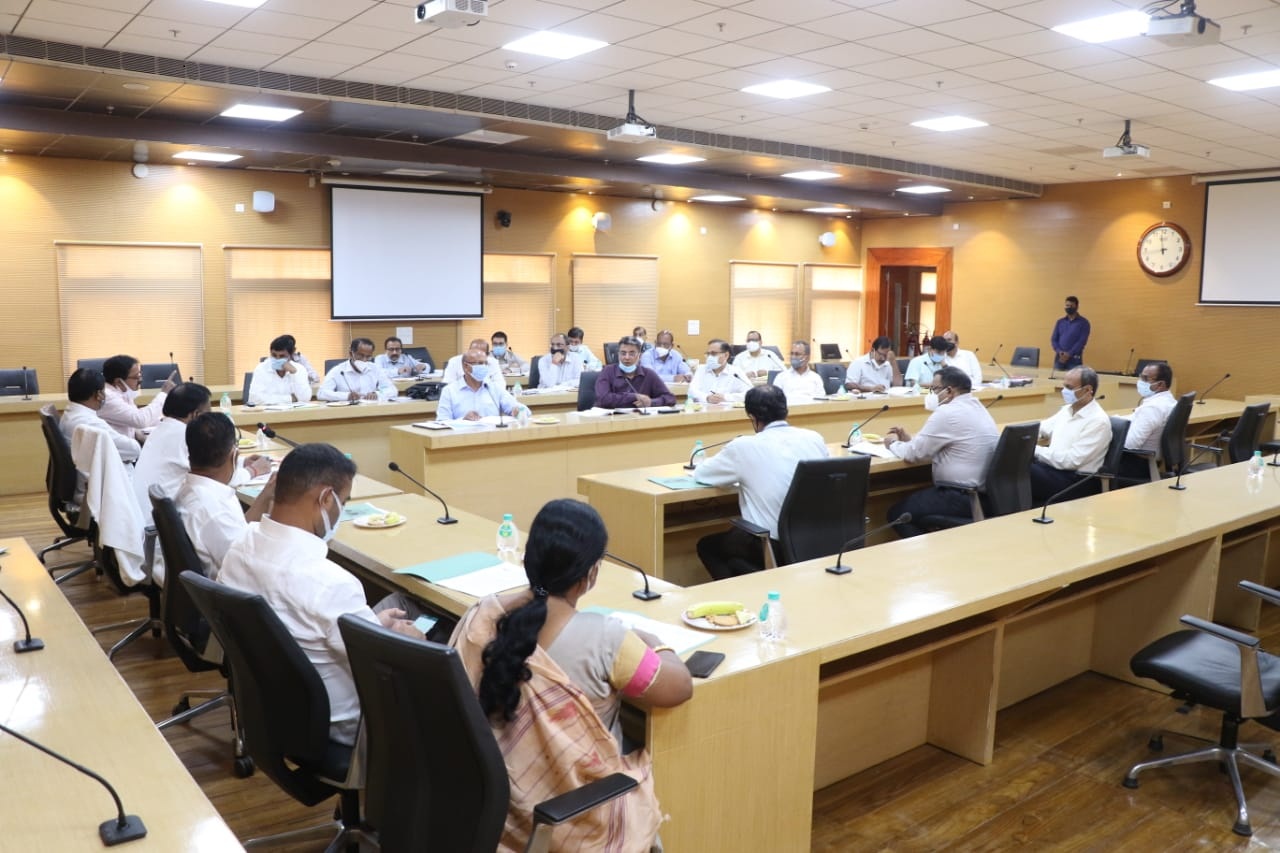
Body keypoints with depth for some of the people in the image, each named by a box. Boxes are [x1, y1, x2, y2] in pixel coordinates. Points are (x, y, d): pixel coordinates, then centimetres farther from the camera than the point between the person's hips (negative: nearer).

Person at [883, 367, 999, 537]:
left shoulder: (947, 413, -17)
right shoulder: (977, 408, 13)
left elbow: (913, 454, -11)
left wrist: (894, 443, 9)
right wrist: (910, 439, 18)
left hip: (963, 498, -10)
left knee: (897, 513, 2)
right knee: (915, 496, 25)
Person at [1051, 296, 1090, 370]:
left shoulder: (1083, 322, 1)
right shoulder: (1060, 322, 14)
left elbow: (1082, 341, -8)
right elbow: (1053, 339, 10)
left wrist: (1069, 354, -16)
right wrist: (1059, 351, -9)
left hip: (1074, 359, -4)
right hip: (1059, 358, 4)